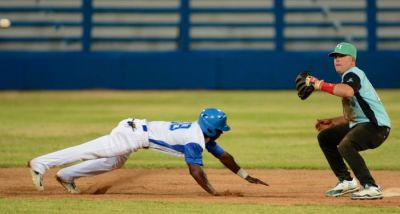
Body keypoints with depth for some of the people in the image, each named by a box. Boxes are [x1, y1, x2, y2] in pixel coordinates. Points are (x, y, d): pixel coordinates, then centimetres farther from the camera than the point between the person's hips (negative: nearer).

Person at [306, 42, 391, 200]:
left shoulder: (353, 74, -9)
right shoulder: (346, 79, 21)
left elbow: (348, 91, -35)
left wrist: (320, 85, -33)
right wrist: (332, 122, 17)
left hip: (376, 125, -11)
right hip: (357, 125, 11)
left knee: (345, 145, -33)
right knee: (325, 137, 19)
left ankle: (371, 188, -30)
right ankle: (346, 181, 21)